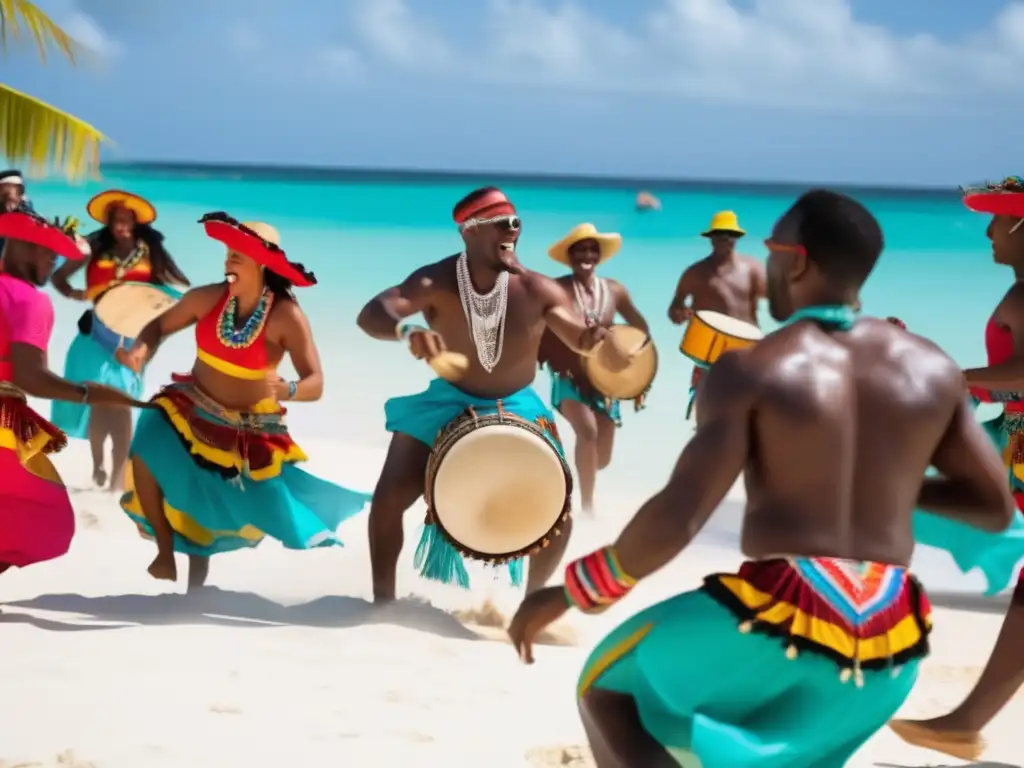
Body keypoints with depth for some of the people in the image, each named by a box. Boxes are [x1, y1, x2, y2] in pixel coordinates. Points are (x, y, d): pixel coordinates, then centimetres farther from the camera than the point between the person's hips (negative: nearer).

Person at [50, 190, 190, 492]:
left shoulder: (150, 252, -1)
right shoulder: (97, 249, 0)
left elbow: (182, 288, 2)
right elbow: (58, 277, 7)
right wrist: (74, 293, -11)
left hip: (130, 339, -2)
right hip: (96, 335, 2)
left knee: (119, 402, -11)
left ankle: (118, 476, -9)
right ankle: (98, 466, 23)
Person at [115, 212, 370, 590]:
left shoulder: (286, 316, -22)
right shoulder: (208, 297, -14)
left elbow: (315, 384, -24)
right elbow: (160, 326, 2)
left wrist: (285, 390, -46)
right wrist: (141, 349, -20)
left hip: (249, 431, -1)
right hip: (190, 409, 2)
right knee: (147, 453, -25)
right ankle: (166, 549, -7)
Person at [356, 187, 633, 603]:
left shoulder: (537, 289, -19)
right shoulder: (436, 282, -23)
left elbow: (580, 337, -16)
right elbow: (371, 313, -36)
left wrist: (599, 337, -42)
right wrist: (406, 330, -60)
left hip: (517, 409, 1)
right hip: (448, 402, -1)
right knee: (389, 497, -12)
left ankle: (533, 597, 18)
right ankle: (383, 599, 8)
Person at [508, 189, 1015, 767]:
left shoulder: (751, 371, -6)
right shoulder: (932, 369, 7)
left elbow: (678, 515, -14)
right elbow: (996, 507, 13)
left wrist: (573, 592, -2)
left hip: (783, 614, -5)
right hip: (891, 640, 6)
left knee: (607, 688, 16)